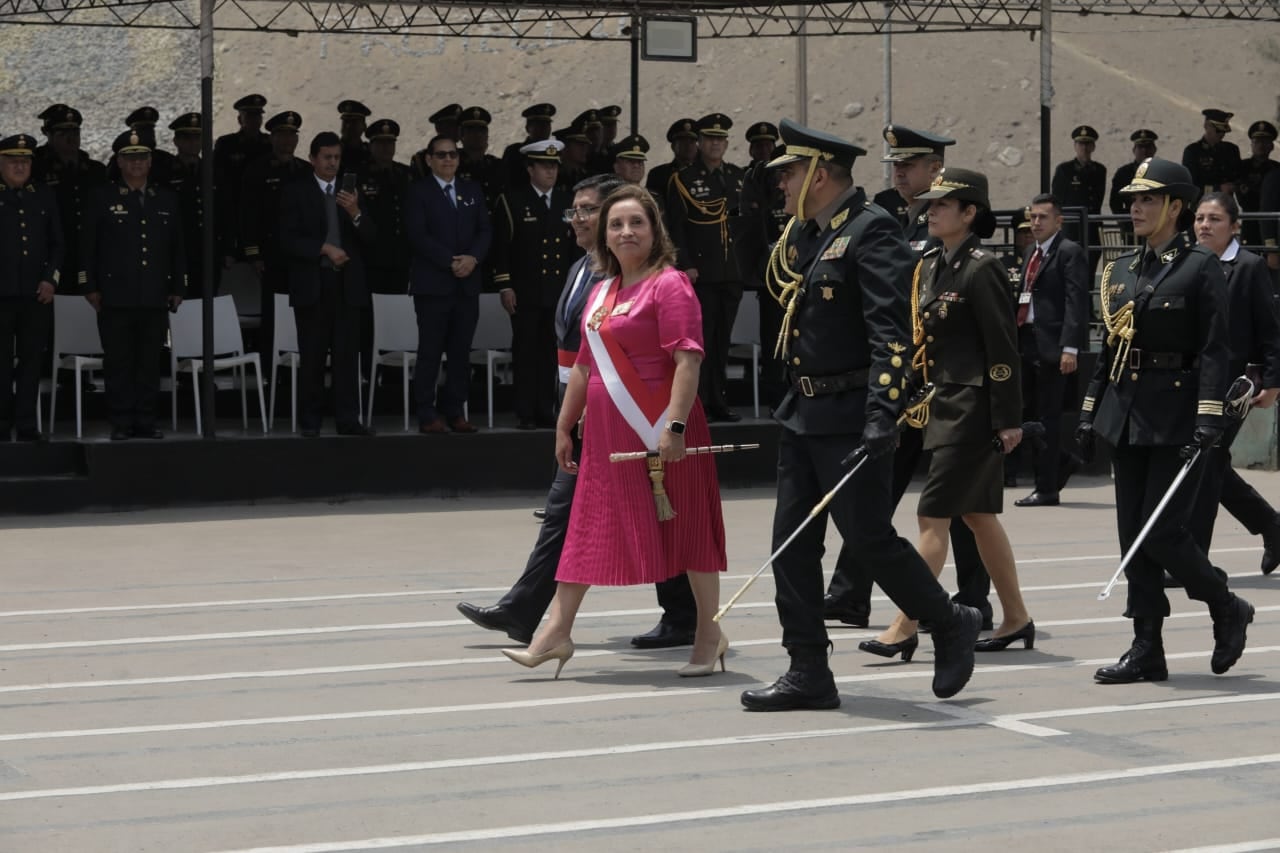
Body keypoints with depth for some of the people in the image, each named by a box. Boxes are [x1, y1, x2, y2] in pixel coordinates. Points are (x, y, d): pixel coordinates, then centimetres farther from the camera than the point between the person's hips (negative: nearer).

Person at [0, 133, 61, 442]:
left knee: (31, 360, 5)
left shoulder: (45, 197, 12)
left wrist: (51, 279, -1)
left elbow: (57, 244, 11)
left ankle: (27, 424, 9)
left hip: (37, 292, 3)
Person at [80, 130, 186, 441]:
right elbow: (88, 246, 2)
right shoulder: (102, 199, 3)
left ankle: (146, 421, 11)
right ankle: (122, 423, 4)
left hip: (155, 298, 3)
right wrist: (90, 287, -4)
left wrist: (178, 287, 10)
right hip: (115, 296, -2)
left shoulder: (167, 200, 12)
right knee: (118, 362, -1)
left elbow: (177, 248, 14)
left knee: (150, 362, 5)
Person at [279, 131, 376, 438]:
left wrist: (355, 213, -15)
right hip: (312, 285, -2)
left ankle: (348, 419, -1)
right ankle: (309, 422, 5)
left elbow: (370, 237, 4)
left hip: (347, 284, 2)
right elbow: (288, 240, -4)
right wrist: (324, 248, -14)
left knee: (347, 354, -2)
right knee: (312, 356, 0)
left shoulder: (352, 192, 12)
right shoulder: (296, 193, 4)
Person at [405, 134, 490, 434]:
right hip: (433, 284, -5)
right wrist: (450, 261, -15)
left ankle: (454, 411, 11)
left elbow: (485, 230, 9)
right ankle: (427, 415, 0)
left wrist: (473, 257, -9)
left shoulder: (472, 191, 16)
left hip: (468, 284, 5)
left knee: (461, 352, 5)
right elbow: (418, 235, -9)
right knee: (430, 352, -3)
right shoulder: (418, 191, 1)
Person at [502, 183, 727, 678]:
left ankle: (709, 633, 12)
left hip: (659, 432, -8)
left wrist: (674, 425, -26)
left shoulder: (669, 285, -9)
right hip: (607, 433, 8)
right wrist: (564, 427, 20)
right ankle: (557, 633, 10)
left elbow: (687, 361, -17)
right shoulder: (601, 293, 16)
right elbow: (584, 366, 22)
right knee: (588, 527, 7)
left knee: (685, 525, 2)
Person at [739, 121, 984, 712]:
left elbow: (890, 330, -23)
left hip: (850, 418, -9)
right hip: (803, 414, 9)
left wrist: (882, 414, -29)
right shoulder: (809, 233, 13)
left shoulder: (871, 231, -14)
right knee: (792, 543, 6)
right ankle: (808, 674, 12)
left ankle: (951, 625, 17)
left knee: (869, 536, -5)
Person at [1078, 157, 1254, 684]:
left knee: (1163, 532, -9)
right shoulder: (1121, 270, 13)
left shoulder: (1201, 268, -6)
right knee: (1133, 534, 5)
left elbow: (1215, 350, -11)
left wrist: (1208, 421, -18)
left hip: (1176, 416, -7)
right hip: (1127, 416, 7)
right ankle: (1147, 651, 10)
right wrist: (1089, 412, 13)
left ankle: (1227, 609, 15)